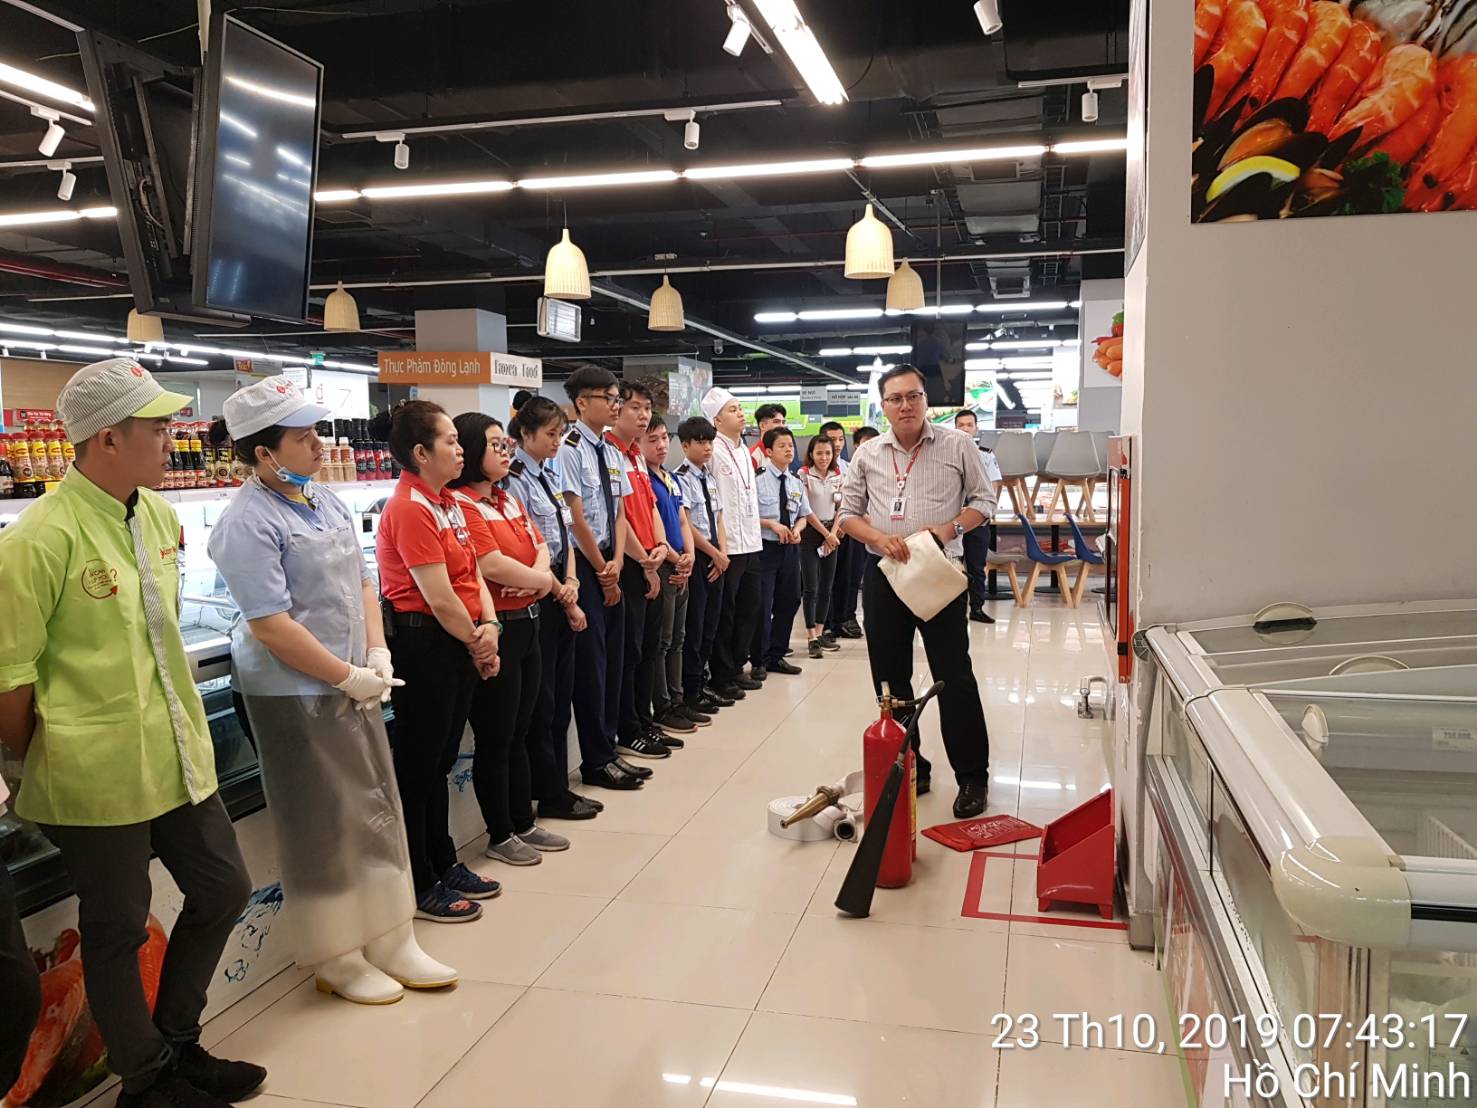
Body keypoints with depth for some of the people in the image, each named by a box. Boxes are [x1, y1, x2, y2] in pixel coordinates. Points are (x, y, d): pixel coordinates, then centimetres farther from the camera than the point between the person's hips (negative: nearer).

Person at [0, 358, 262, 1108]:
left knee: (223, 891, 17)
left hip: (178, 756, 8)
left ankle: (176, 1044, 38)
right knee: (118, 929, 10)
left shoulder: (160, 516, 4)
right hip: (97, 774, -7)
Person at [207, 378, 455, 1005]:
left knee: (377, 809, 14)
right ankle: (336, 960, 23)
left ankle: (392, 942, 28)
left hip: (355, 685, 8)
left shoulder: (323, 500, 8)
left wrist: (378, 656, -1)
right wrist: (350, 677, -17)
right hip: (294, 694, -8)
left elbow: (362, 583, 13)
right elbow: (270, 626, -21)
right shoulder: (248, 522, -16)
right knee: (324, 826, 5)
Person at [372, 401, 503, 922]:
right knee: (417, 763, 3)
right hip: (422, 644, -9)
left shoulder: (448, 502, 11)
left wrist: (489, 626, -7)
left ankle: (444, 864, 33)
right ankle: (419, 887, 16)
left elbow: (473, 572, 8)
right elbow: (439, 597, -20)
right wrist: (475, 644, -7)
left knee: (441, 760, 19)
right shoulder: (409, 509, -18)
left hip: (459, 644, 9)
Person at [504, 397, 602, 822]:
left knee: (562, 693, 12)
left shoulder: (551, 475, 13)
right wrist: (561, 593, -9)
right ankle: (549, 795, 11)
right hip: (537, 598, -8)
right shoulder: (515, 480, -12)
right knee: (541, 698, 1)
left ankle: (558, 788, 22)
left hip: (561, 595, 8)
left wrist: (571, 582, -2)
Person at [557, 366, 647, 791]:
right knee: (591, 661, -2)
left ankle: (608, 750, 22)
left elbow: (619, 512, 12)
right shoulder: (571, 449, -13)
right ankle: (596, 762, 9)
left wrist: (616, 562, -3)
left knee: (613, 658, 12)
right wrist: (601, 570, -9)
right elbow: (576, 518, -15)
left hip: (609, 565, 8)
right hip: (583, 565, -8)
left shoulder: (613, 453, 11)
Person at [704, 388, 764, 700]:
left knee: (749, 609, 14)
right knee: (724, 613, 1)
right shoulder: (713, 452, -12)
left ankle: (736, 668, 27)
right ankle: (721, 678, 12)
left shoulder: (744, 452, 16)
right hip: (727, 546, -8)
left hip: (750, 545, 8)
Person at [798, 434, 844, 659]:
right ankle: (812, 638, -2)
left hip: (831, 534, 5)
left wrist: (833, 534, -4)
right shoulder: (804, 475, -8)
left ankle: (820, 632, 17)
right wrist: (826, 533, -8)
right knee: (811, 588, -6)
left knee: (826, 587, 8)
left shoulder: (837, 476, 7)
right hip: (810, 533, -5)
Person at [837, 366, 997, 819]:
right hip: (883, 576, 3)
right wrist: (881, 538, -11)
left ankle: (972, 776, 10)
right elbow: (848, 513, 8)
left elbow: (984, 499, 5)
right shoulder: (867, 455, 7)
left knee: (954, 678, -2)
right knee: (890, 679, 9)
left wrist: (950, 527, -13)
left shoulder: (957, 447, 0)